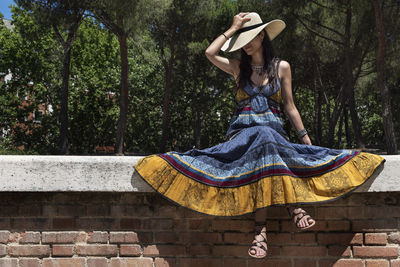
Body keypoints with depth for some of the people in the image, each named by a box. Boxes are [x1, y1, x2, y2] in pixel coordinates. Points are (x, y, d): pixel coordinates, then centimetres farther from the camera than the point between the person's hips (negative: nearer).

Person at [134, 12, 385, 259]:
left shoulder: (281, 67, 13)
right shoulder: (238, 67, 15)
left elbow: (290, 106, 13)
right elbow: (210, 53, -2)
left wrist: (306, 138, 6)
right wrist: (233, 29, 7)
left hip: (273, 128, 0)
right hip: (242, 131, 0)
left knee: (264, 140, -38)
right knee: (263, 139, -37)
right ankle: (293, 205, -42)